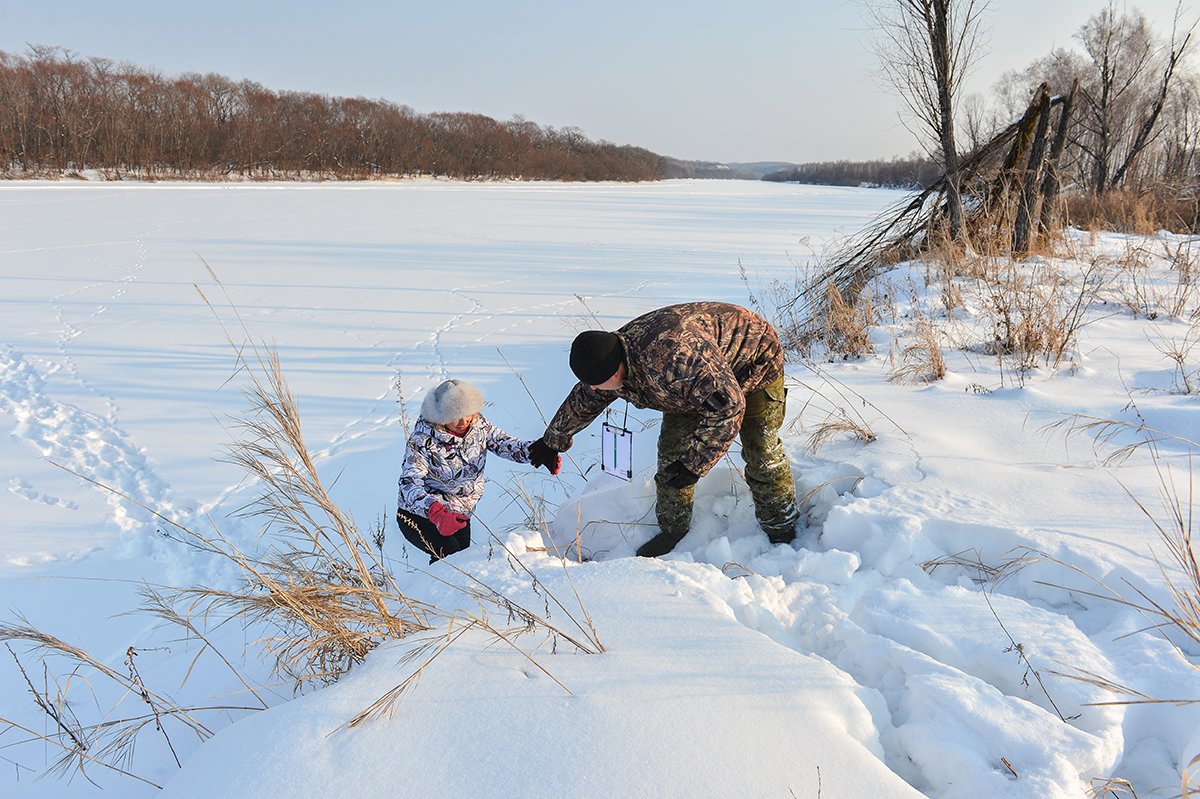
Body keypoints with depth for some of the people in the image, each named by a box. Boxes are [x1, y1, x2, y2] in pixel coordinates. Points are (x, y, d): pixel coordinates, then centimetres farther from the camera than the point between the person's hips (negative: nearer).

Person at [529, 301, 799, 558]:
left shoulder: (674, 356, -47)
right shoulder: (610, 357, -17)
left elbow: (727, 406, -44)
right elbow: (582, 401, 5)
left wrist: (693, 464, -40)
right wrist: (552, 442, 18)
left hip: (755, 364, -7)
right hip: (694, 383, 7)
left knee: (762, 453, -7)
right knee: (671, 450, 0)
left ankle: (782, 531, 13)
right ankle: (673, 530, 16)